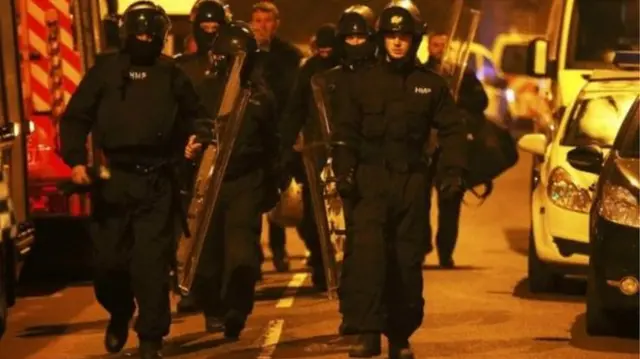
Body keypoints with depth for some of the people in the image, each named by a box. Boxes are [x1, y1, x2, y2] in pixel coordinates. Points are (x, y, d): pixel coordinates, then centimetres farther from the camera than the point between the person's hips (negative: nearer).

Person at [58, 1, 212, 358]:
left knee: (152, 261, -5)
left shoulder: (172, 73, 11)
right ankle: (119, 314, 32)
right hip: (112, 178, 0)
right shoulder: (107, 70, 8)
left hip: (157, 181, 0)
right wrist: (76, 159, -6)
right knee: (109, 258, 4)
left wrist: (197, 135, -2)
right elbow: (76, 117, 7)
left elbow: (196, 114, 20)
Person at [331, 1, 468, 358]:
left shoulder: (432, 85, 7)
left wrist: (454, 171, -6)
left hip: (412, 181, 1)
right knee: (368, 251, -18)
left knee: (408, 260, 5)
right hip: (371, 177, -1)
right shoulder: (361, 82, 7)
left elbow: (453, 131, 8)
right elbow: (345, 132, 6)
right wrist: (344, 170, -8)